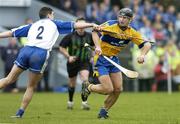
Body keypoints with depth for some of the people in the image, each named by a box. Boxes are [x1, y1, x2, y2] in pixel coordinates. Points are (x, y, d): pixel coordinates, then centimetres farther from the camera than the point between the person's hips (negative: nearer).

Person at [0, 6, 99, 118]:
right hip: (41, 54, -3)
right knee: (31, 87, 10)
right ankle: (20, 113, 9)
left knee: (9, 79, 8)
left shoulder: (32, 26, 28)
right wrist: (92, 25, 17)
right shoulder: (54, 24, 21)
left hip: (26, 50, 3)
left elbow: (11, 33, 30)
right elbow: (75, 25, 16)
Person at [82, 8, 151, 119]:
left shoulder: (131, 33, -3)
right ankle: (88, 87, 16)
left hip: (114, 59, 6)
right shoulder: (111, 25, -19)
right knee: (108, 89, -14)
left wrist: (142, 55, -24)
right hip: (101, 59, -6)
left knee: (118, 89, 1)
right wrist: (97, 46, -39)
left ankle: (104, 110, 22)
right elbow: (95, 31, -25)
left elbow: (146, 44, -4)